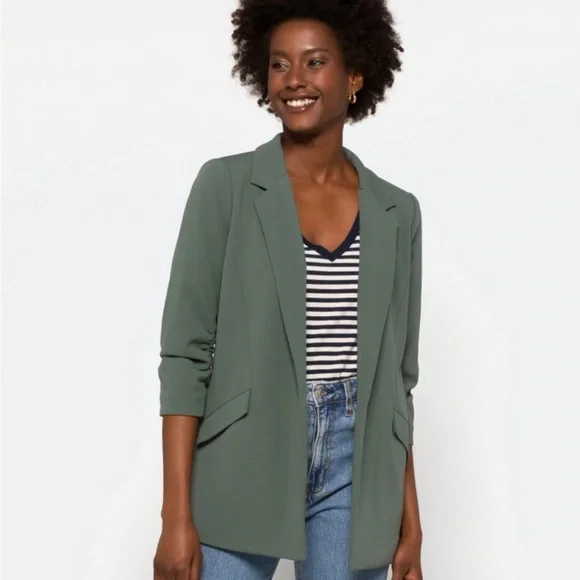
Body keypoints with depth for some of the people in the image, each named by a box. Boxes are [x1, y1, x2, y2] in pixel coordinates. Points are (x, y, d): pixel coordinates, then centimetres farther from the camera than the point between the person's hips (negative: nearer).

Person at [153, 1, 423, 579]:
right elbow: (185, 354, -6)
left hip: (355, 468, 3)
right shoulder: (225, 185, -3)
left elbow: (397, 376, 10)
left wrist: (409, 521, 8)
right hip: (243, 463, -2)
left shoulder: (397, 211, 6)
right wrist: (177, 515, -12)